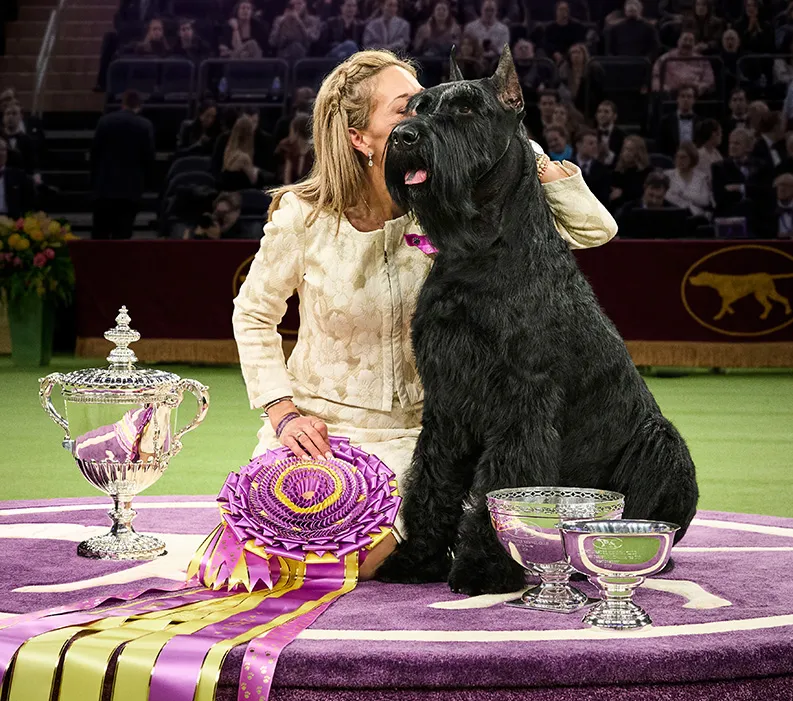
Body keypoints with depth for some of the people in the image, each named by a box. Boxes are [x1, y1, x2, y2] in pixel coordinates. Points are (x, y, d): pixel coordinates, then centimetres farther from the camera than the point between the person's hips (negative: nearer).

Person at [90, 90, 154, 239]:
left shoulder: (105, 121, 1)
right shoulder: (146, 126, -2)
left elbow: (94, 151, 4)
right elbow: (149, 157, -3)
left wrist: (94, 179, 14)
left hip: (105, 185, 1)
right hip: (132, 187, -1)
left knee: (100, 235, 5)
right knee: (123, 235, -1)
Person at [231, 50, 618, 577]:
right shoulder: (304, 216, -13)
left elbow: (594, 228, -13)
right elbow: (254, 316, 3)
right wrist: (283, 412, -8)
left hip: (408, 435, 0)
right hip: (317, 428, 0)